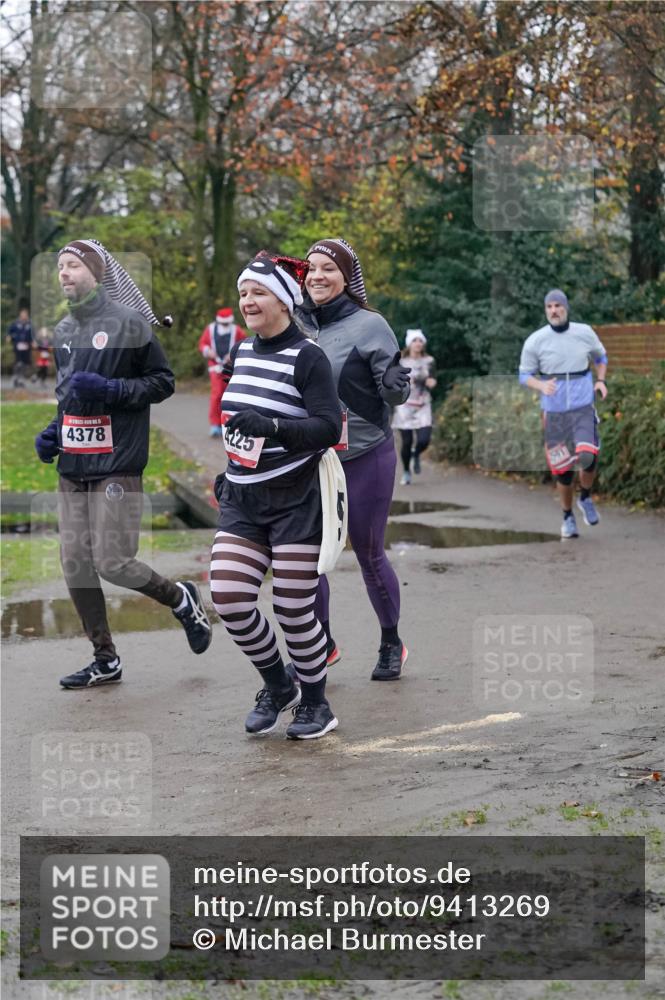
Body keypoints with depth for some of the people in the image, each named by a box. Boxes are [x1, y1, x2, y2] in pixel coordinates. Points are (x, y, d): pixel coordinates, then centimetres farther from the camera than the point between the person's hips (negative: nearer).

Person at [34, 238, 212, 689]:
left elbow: (163, 381, -4)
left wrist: (111, 389, -16)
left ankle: (182, 599, 19)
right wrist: (53, 432, 11)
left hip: (116, 464, -7)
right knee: (75, 566, 4)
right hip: (73, 466, 7)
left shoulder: (127, 322, -6)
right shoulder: (63, 332, 15)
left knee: (113, 563, -10)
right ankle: (106, 660, 15)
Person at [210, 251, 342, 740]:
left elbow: (329, 427, -19)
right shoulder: (242, 351, 10)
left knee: (293, 608, -2)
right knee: (228, 598, -3)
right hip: (242, 502, 7)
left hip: (296, 501, -6)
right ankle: (277, 685, 20)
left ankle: (316, 703, 19)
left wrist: (273, 426, -33)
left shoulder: (307, 357, -11)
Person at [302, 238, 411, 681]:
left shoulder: (369, 325, -10)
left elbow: (397, 394, -11)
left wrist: (394, 377, -32)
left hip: (366, 458, -4)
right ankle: (320, 643, 20)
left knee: (369, 554, 6)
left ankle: (392, 644, 25)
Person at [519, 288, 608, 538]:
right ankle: (568, 518, 26)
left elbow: (600, 357, 19)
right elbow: (524, 374, 2)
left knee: (588, 456, -22)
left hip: (583, 408, 0)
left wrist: (601, 380, 2)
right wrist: (541, 385, -19)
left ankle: (585, 498, 9)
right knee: (563, 470, 2)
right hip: (554, 412, 0)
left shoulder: (585, 333, 1)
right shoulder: (535, 341, -5)